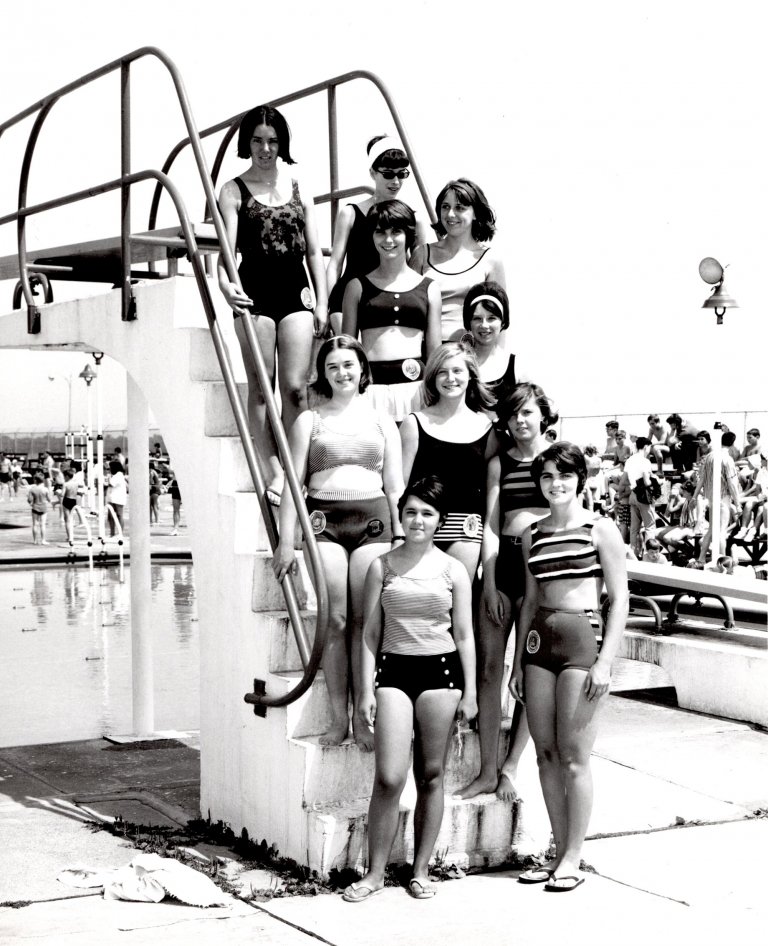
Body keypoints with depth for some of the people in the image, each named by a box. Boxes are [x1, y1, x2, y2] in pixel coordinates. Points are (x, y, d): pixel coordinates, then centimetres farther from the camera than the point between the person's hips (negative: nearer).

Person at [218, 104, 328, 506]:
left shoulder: (299, 188, 13)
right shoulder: (234, 191, 4)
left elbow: (313, 251, 12)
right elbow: (227, 247, -8)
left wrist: (322, 303, 5)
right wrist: (225, 284, -28)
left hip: (295, 294, 2)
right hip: (255, 295, -2)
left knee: (295, 387, -5)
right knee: (260, 388, 0)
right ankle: (273, 469, 6)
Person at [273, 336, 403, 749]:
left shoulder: (382, 422, 16)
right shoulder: (309, 420, 11)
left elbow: (395, 485, 15)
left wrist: (401, 536, 6)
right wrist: (286, 539, -1)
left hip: (373, 518, 1)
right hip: (324, 519, -1)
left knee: (365, 621, -4)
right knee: (335, 620, -8)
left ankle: (363, 717, 0)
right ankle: (338, 718, -3)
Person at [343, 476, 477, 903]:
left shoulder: (453, 571, 5)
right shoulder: (381, 567, 4)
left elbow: (464, 635, 7)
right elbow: (371, 632, 5)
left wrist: (469, 690, 3)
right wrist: (367, 688, -1)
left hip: (440, 670, 1)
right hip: (393, 669, -1)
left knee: (431, 775, 5)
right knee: (389, 777, -9)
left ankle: (421, 869, 16)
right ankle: (375, 872, 2)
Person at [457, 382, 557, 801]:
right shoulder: (500, 463, 10)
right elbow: (490, 525, 6)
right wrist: (489, 583, -2)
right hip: (502, 562, 2)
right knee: (488, 668, 0)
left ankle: (510, 767, 7)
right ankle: (487, 770, 6)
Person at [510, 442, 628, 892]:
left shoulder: (601, 529, -2)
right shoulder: (533, 534, 12)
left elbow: (620, 599, -4)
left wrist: (605, 660, -12)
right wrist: (519, 662, 15)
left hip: (583, 639, -5)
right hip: (539, 639, 5)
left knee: (574, 756, -4)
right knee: (546, 753, 7)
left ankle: (573, 858, 5)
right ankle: (559, 852, 16)